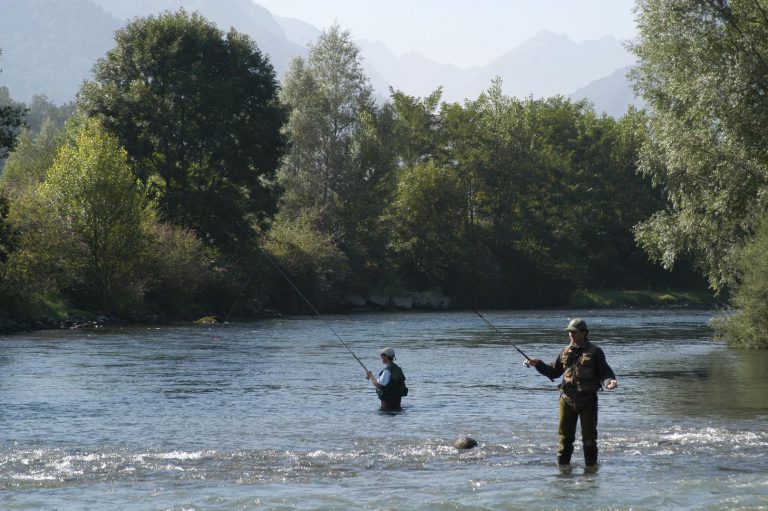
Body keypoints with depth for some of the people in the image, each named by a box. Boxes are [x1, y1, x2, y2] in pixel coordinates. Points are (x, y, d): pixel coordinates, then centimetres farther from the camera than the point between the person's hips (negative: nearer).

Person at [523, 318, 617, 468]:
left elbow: (604, 372, -9)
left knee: (589, 436, 2)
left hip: (587, 400, -4)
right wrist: (537, 364, 6)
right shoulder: (565, 352, 10)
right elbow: (554, 371, 17)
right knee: (565, 435, 6)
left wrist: (610, 381, -31)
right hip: (567, 399, 4)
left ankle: (591, 464, 11)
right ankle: (562, 464, 13)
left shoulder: (594, 352, -3)